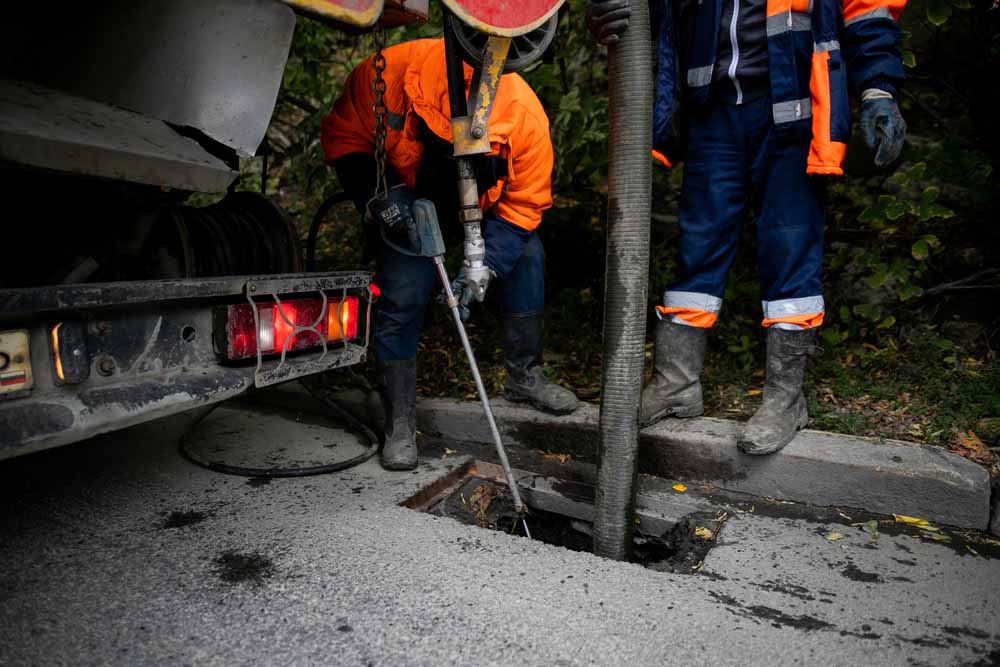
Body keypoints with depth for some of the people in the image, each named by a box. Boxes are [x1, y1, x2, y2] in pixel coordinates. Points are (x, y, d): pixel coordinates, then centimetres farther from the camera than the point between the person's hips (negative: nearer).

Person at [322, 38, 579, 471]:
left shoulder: (528, 117, -33)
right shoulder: (384, 75, -36)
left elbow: (524, 204, -20)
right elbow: (342, 139, -18)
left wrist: (485, 265, -32)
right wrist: (375, 198, -34)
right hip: (406, 192, -2)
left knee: (526, 257, -10)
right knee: (402, 292, -15)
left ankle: (524, 377, 11)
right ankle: (400, 423, -2)